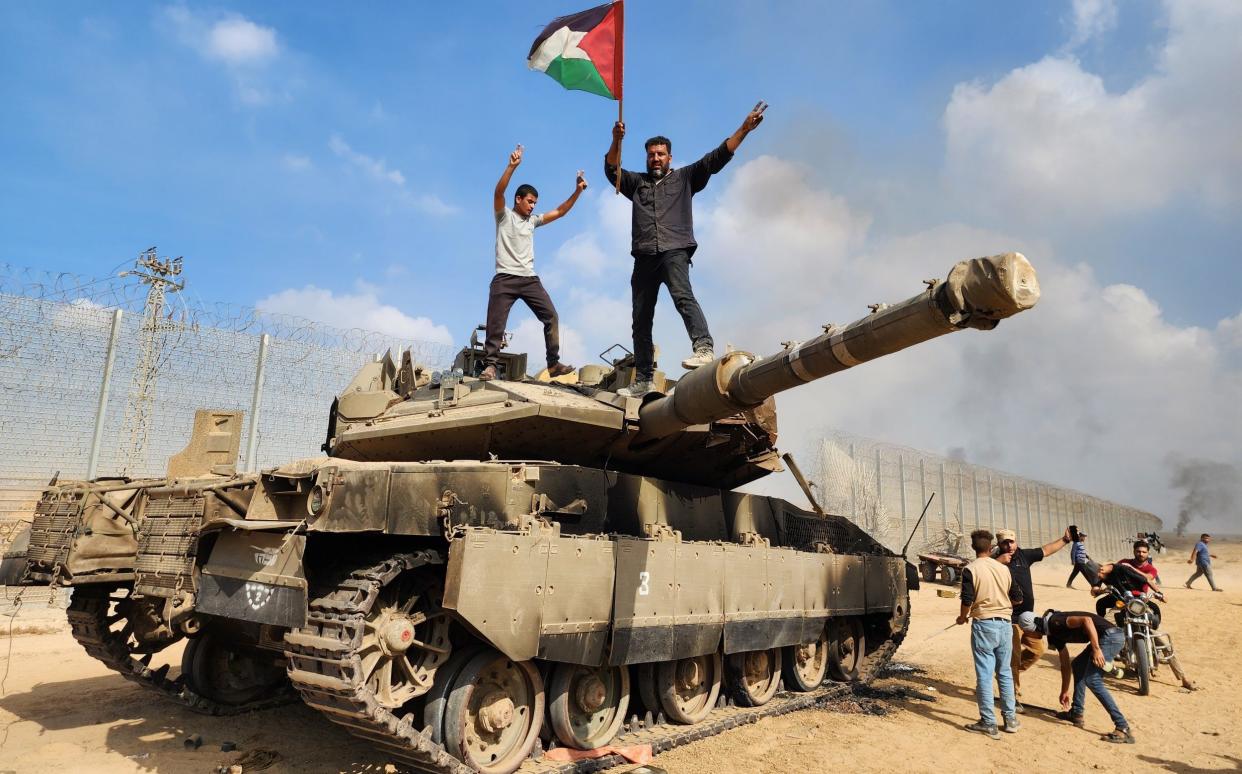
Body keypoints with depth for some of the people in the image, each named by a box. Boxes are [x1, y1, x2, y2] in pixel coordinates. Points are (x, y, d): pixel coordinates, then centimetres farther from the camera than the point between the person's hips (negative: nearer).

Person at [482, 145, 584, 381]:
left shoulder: (533, 221, 18)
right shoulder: (504, 216, 4)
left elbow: (559, 212, 17)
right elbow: (498, 192, -13)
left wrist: (577, 191, 6)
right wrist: (512, 166, -27)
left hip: (530, 279, 5)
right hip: (505, 279, -5)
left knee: (551, 316, -1)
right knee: (496, 323, -8)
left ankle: (553, 363, 4)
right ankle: (490, 365, -3)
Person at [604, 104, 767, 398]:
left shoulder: (685, 178, 16)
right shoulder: (637, 183, 23)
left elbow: (716, 158, 8)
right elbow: (612, 170, 9)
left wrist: (744, 129, -1)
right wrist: (616, 141, -7)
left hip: (674, 251, -4)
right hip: (644, 257, 4)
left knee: (682, 296, -32)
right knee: (641, 321, 4)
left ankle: (704, 348, -47)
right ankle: (642, 381, 10)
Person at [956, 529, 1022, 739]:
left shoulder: (971, 569, -9)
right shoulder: (1004, 568, 5)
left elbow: (967, 600, -12)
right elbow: (1017, 597, 11)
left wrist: (962, 617, 7)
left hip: (983, 625, -5)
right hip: (1004, 623, 5)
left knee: (984, 674, 1)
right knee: (1005, 673, 16)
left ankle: (988, 723, 4)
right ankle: (1010, 719, 23)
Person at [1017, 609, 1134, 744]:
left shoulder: (1055, 622, -12)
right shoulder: (1053, 634, 17)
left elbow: (1086, 620, -24)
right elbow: (1065, 664, 27)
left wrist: (1096, 649, -25)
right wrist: (1065, 692, 36)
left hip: (1110, 635, -11)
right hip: (1105, 638, 11)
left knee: (1092, 680, -13)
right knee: (1077, 666, 21)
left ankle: (1123, 729, -13)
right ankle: (1077, 714, 25)